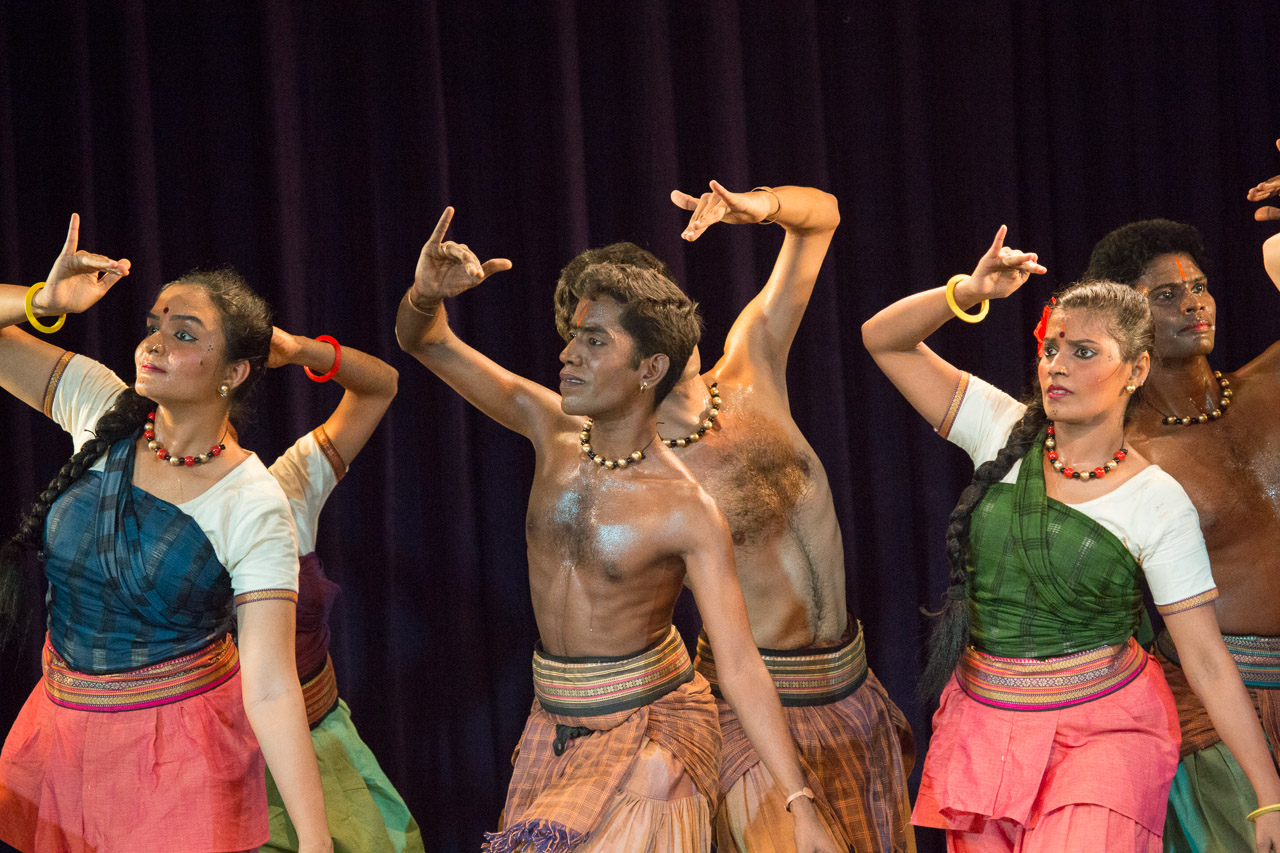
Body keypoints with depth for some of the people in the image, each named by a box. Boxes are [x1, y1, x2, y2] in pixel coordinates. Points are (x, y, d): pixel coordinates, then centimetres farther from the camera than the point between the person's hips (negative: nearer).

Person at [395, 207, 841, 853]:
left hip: (649, 727, -6)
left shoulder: (686, 512, -21)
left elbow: (740, 667, -24)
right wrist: (426, 294, -26)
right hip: (555, 721, 6)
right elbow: (423, 341, -1)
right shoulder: (552, 427, -6)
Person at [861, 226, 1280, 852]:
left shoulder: (1159, 505, -9)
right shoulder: (1003, 432, 1)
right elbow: (884, 339, 1)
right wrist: (968, 293, -18)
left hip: (1100, 731, -4)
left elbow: (1208, 661, -8)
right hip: (982, 726, 4)